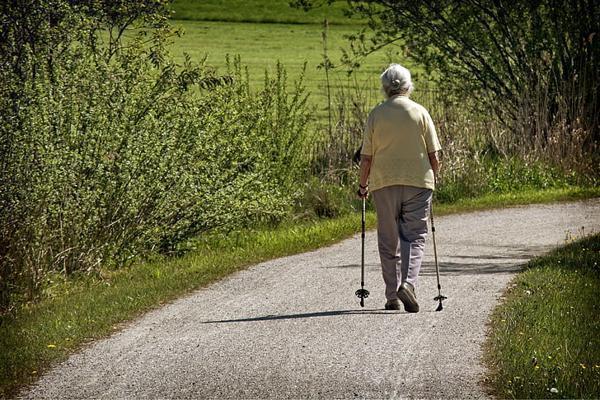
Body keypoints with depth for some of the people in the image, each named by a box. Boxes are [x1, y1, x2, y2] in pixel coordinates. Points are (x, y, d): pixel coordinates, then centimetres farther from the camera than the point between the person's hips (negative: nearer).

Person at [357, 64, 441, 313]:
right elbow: (433, 153, 1)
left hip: (384, 183, 1)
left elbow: (366, 156, 0)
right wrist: (433, 179, 16)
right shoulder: (420, 113, 0)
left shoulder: (376, 114, -1)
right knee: (414, 237, 2)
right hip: (418, 182, 0)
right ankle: (408, 283, -19)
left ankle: (392, 296, 11)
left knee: (388, 242, 8)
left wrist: (363, 185, 12)